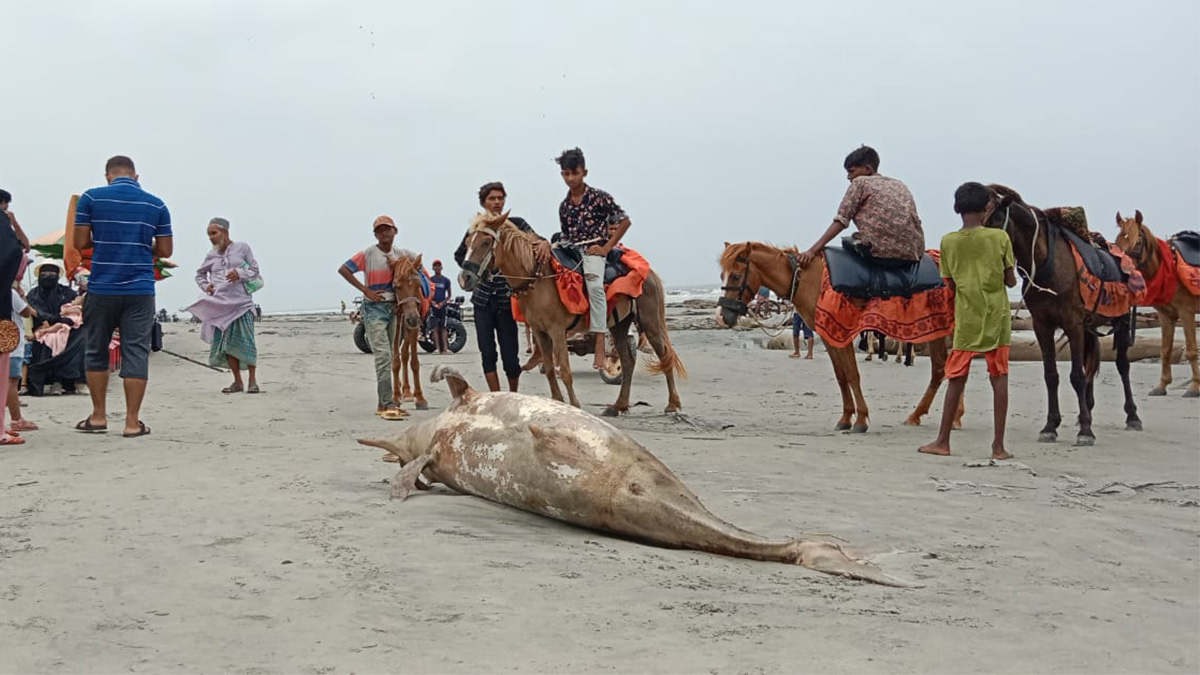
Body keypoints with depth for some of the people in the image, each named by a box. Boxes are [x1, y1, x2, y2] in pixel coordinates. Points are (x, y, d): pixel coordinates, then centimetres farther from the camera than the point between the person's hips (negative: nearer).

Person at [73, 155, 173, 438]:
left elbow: (80, 242, -1)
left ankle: (98, 417, 20)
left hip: (102, 288, 0)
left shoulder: (91, 198, 0)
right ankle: (132, 422, 0)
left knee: (96, 351, 15)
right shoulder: (156, 205, 4)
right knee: (136, 353, 2)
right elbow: (165, 250, 4)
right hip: (140, 290, 0)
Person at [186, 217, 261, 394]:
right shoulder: (211, 255, 13)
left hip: (241, 302, -3)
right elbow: (200, 274, 26)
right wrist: (205, 286, 7)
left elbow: (255, 270, 4)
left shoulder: (242, 248, 4)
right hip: (220, 304, 3)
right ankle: (237, 382, 8)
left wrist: (240, 274, -14)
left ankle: (252, 381, -1)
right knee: (226, 343, 0)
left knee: (246, 341, -9)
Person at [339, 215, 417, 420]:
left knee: (391, 356, 9)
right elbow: (343, 269, -11)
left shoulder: (401, 254, 6)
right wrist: (365, 290, -16)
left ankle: (383, 404, 17)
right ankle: (389, 404, -17)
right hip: (374, 308, -6)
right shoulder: (368, 254, -7)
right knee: (383, 355, -15)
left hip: (394, 308, 6)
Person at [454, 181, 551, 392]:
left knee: (510, 355, 0)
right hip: (483, 299, 2)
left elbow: (536, 240, -14)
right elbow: (459, 255, 20)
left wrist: (545, 243, -37)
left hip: (506, 300, -2)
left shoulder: (516, 224, -1)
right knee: (487, 353, 1)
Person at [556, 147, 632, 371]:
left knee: (594, 284, -33)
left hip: (594, 251, -6)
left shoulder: (599, 197, -1)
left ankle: (600, 346, -37)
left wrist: (607, 247, -7)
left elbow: (624, 221, -2)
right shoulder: (564, 206, 14)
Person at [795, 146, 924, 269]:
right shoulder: (899, 185, 23)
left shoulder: (860, 182, 7)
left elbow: (841, 220, -3)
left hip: (881, 252, -5)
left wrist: (813, 251, -8)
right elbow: (916, 221, 16)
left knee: (847, 242, 22)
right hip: (913, 255, 6)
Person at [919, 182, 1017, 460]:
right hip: (997, 317, -1)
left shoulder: (948, 242, -1)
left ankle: (943, 441, 13)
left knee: (957, 378, 8)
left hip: (966, 317, 1)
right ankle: (998, 446, 4)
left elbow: (951, 284, 6)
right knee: (999, 378, 3)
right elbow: (1011, 281, -1)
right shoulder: (1000, 238, -4)